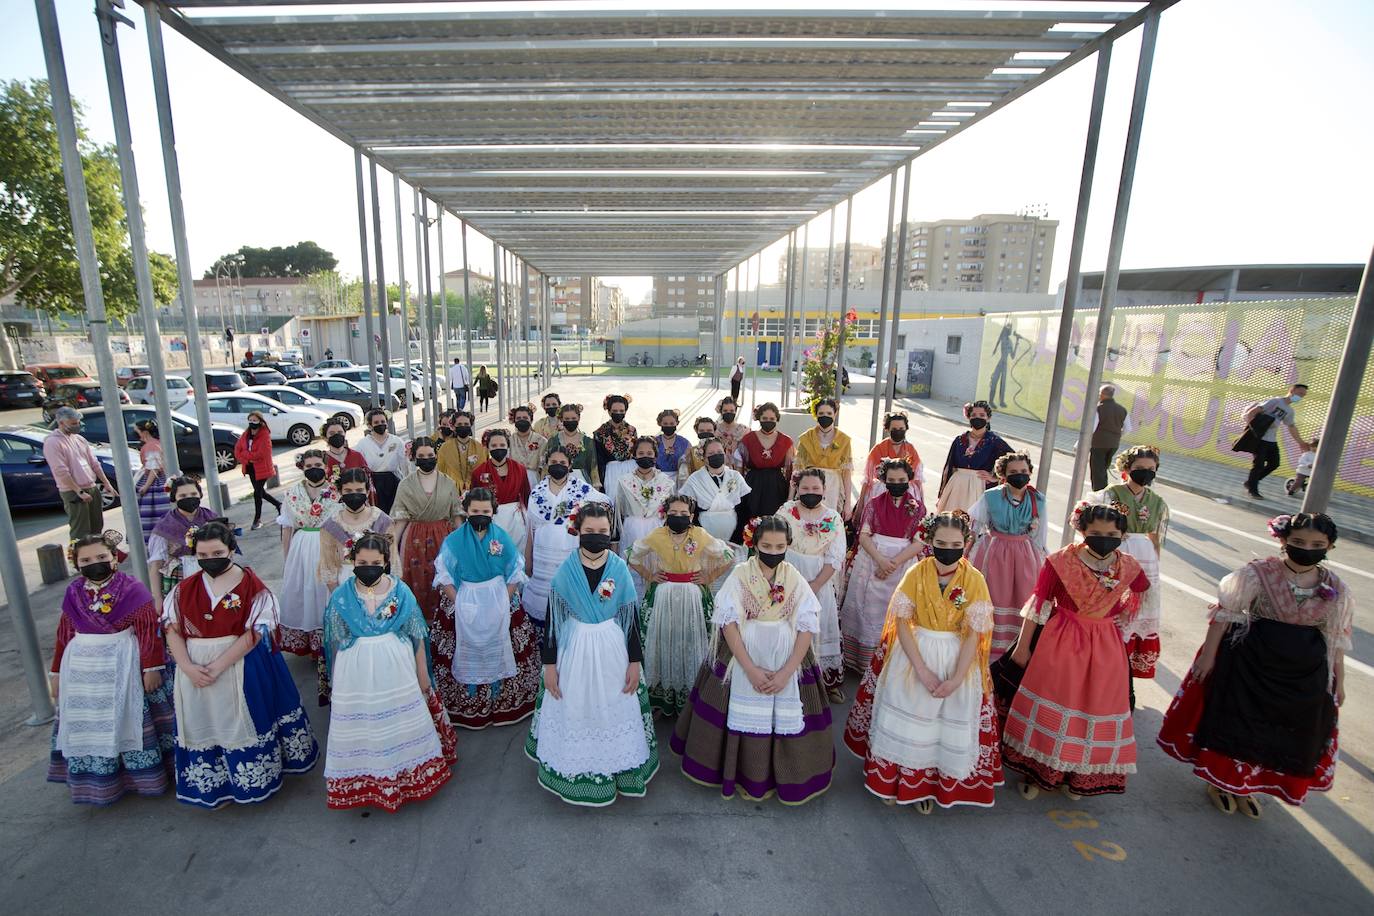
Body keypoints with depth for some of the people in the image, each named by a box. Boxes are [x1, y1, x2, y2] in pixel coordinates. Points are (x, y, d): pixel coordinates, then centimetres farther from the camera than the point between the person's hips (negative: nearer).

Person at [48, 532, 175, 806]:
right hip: (82, 670, 5)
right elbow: (64, 635, 11)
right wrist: (57, 672, 13)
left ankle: (144, 774, 21)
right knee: (89, 726, 14)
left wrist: (152, 667, -15)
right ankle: (98, 782, 32)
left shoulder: (132, 589, -13)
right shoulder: (74, 593, 3)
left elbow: (150, 631, -13)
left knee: (130, 720, 4)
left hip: (124, 667, -5)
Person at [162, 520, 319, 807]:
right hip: (195, 670, 4)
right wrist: (188, 667, -13)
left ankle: (256, 779, 27)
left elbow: (254, 633, -14)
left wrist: (218, 666, -19)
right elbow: (172, 629, 0)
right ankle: (217, 786, 33)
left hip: (241, 666, -4)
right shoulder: (185, 588, 3)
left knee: (244, 723, 7)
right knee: (206, 725, 13)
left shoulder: (252, 585, -10)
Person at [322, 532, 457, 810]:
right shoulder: (341, 596, -8)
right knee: (362, 729, 14)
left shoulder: (400, 591, -10)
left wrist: (422, 673, 1)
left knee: (403, 723, 14)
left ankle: (409, 772, 38)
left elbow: (417, 635, -2)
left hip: (396, 671, 0)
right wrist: (336, 680, 9)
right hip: (356, 674, 0)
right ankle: (366, 782, 38)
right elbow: (335, 642, 3)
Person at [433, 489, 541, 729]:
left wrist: (505, 601, -8)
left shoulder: (503, 538, -7)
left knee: (498, 645, 13)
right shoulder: (454, 540, -10)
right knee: (468, 647, 11)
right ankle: (469, 690, 32)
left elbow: (515, 574, -1)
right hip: (465, 602, -1)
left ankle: (498, 687, 34)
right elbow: (444, 577, -6)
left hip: (499, 601, 1)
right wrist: (459, 602, -12)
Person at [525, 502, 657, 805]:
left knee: (614, 713, 12)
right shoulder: (566, 570, -9)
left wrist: (635, 662, -2)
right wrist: (549, 664, -4)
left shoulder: (620, 568, -8)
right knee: (574, 715, 12)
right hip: (574, 652, 0)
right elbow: (552, 619, -4)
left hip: (613, 653, 0)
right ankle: (576, 774, 35)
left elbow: (632, 617, -2)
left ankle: (615, 770, 34)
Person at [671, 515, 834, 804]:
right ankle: (742, 773, 32)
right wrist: (751, 669, -16)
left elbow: (807, 627, -6)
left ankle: (788, 779, 31)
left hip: (787, 659, 2)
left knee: (787, 718, 6)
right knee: (743, 715, 6)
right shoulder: (740, 576, -8)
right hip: (743, 656, -1)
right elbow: (729, 623, -11)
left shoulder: (796, 579, -4)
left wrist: (786, 672, -13)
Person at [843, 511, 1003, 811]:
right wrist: (921, 669, -18)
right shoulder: (916, 573, -13)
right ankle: (895, 780, 35)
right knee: (904, 719, 12)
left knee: (949, 726, 12)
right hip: (913, 654, 0)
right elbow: (902, 622, -11)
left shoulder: (974, 580, -13)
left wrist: (956, 679, -18)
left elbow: (974, 634, -11)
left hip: (957, 660, 1)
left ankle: (929, 785, 36)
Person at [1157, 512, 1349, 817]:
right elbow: (1224, 613, -12)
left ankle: (1246, 786, 36)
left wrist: (1338, 681, 11)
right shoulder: (1258, 573, -14)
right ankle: (1220, 781, 30)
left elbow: (1337, 640, 8)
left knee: (1286, 733, 15)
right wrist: (1208, 654, -13)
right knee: (1236, 724, 8)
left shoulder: (1336, 590, -2)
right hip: (1249, 664, -4)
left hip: (1305, 676, 4)